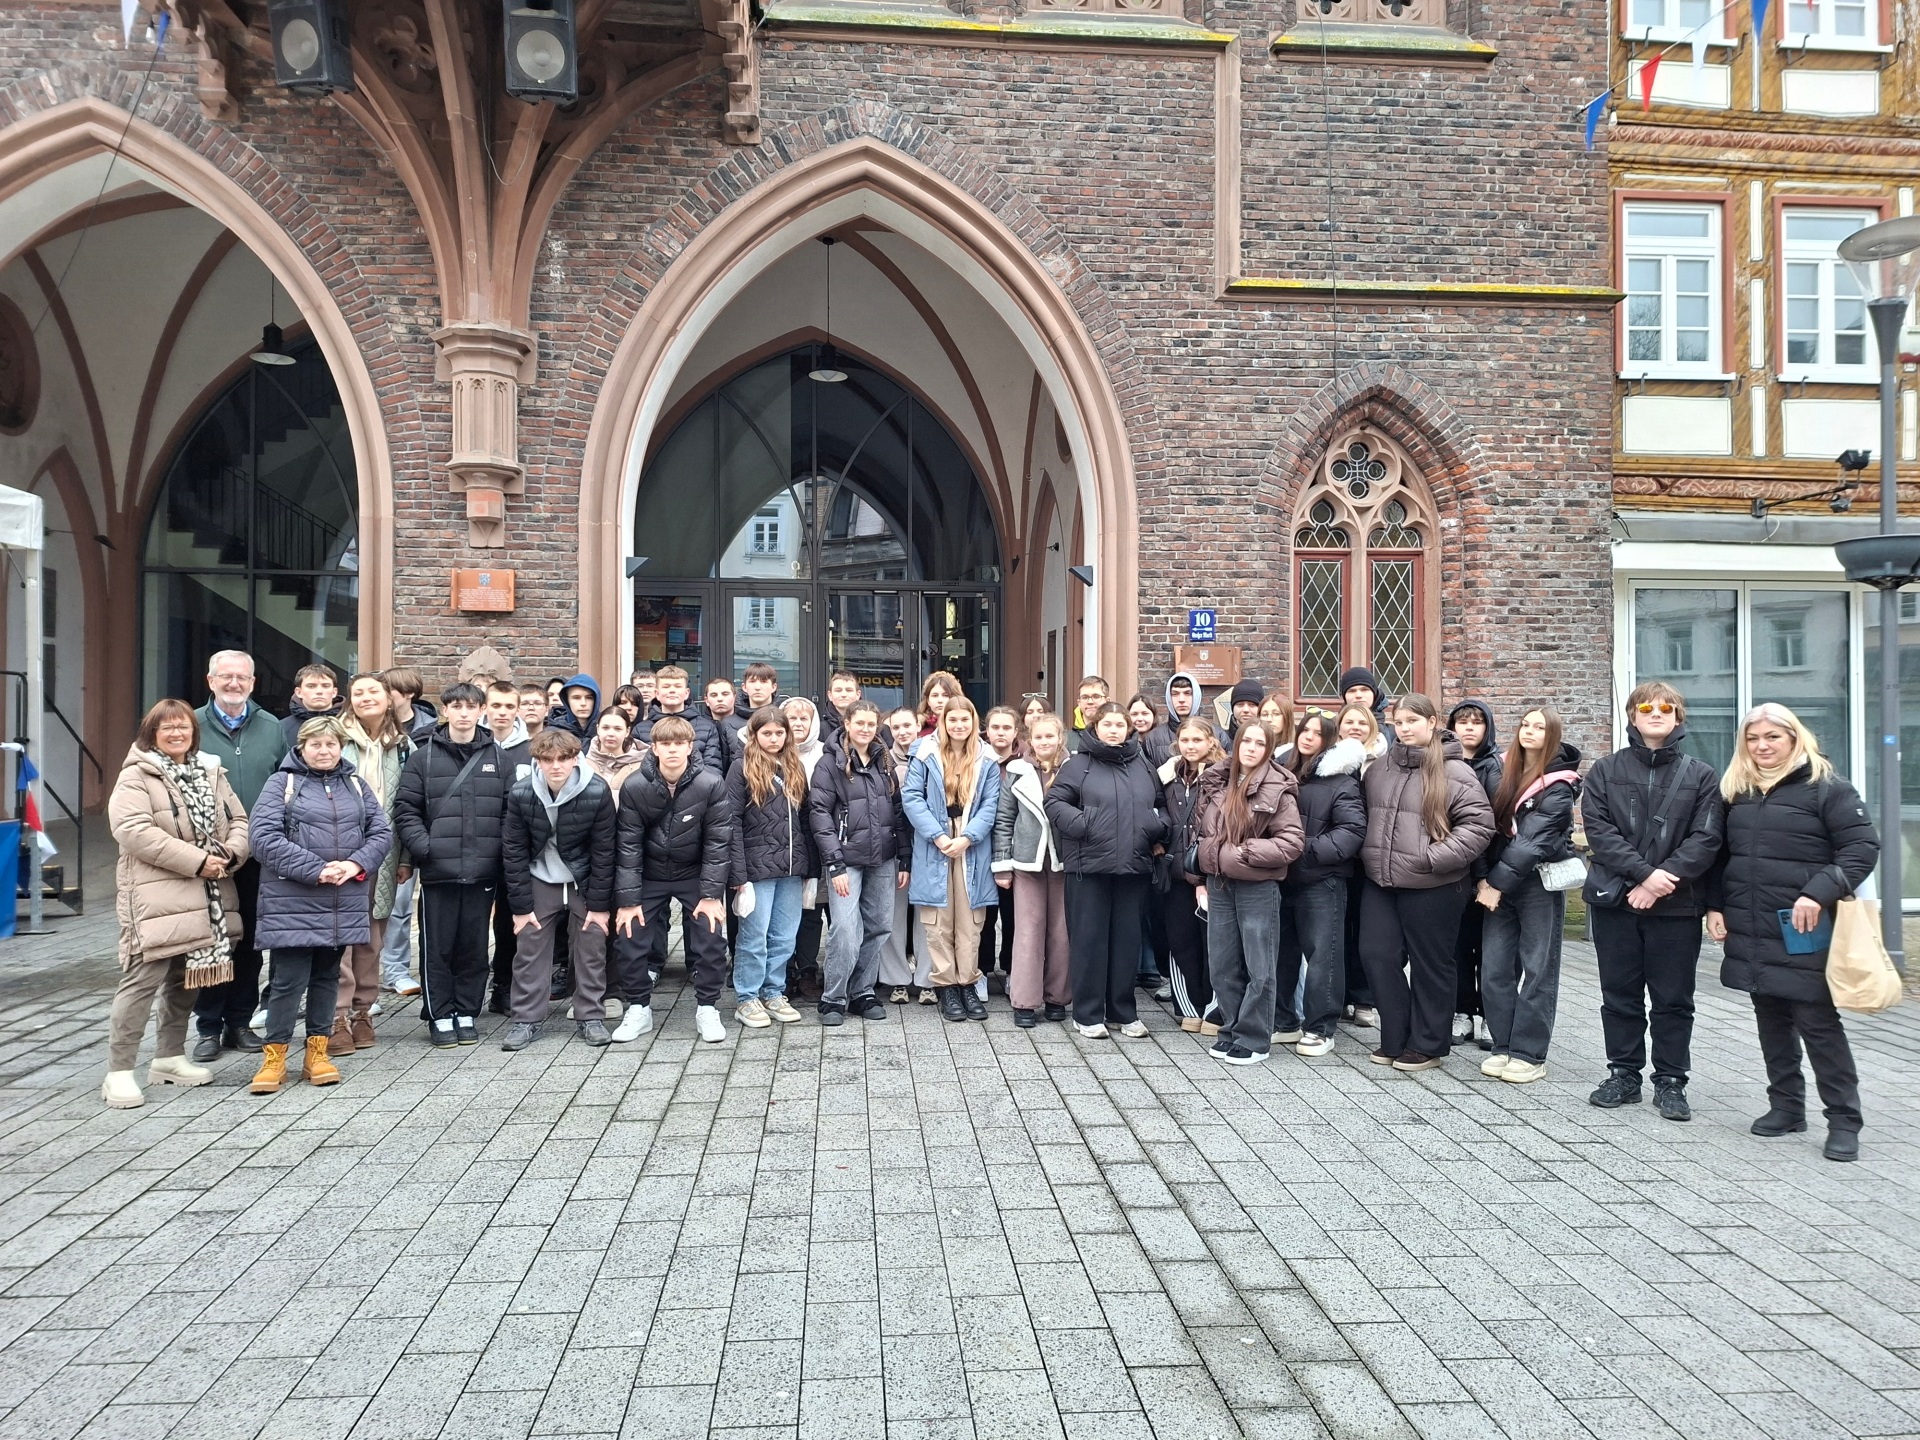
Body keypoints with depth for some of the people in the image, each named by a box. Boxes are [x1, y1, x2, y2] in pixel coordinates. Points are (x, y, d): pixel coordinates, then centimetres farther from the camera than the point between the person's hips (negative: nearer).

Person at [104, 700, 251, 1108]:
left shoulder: (211, 773, 16)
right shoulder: (135, 777, -5)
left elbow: (238, 821, 14)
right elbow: (135, 831, -18)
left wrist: (230, 853, -8)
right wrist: (198, 860, -19)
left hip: (206, 899, 7)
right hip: (157, 898, -7)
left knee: (187, 979, 14)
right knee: (144, 980, -9)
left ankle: (169, 1058, 27)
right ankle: (119, 1072, -1)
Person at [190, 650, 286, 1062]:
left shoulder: (271, 728, 7)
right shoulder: (192, 726, 0)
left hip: (258, 856, 2)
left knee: (250, 941, 10)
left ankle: (240, 1022, 22)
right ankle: (208, 1027, 16)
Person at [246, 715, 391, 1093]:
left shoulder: (356, 785, 13)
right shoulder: (282, 783, -1)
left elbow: (382, 831, 8)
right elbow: (263, 835, -12)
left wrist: (355, 864, -11)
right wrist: (316, 870, -18)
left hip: (345, 902, 4)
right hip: (292, 902, -4)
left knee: (327, 976, 12)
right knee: (289, 980, -2)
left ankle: (318, 1050, 22)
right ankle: (274, 1055, 10)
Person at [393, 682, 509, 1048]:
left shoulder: (497, 757, 7)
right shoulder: (423, 757, 3)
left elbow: (511, 810, 6)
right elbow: (406, 809, 2)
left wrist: (504, 851, -4)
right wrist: (422, 846, -11)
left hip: (483, 869, 1)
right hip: (438, 869, -1)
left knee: (474, 945, 9)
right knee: (437, 946, 5)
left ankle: (467, 1012, 21)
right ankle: (440, 1016, 17)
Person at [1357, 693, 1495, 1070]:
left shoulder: (1454, 772, -9)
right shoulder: (1379, 768, 10)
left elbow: (1479, 823, -12)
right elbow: (1365, 814, 22)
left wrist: (1437, 858, -19)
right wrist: (1368, 854, 10)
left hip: (1431, 887, -5)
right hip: (1380, 883, 6)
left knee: (1430, 964, 7)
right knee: (1377, 956, 4)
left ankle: (1427, 1045, 22)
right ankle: (1396, 1038, 20)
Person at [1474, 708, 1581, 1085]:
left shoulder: (1558, 786, -8)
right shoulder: (1505, 774, 11)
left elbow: (1533, 842, -15)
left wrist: (1498, 883, -17)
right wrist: (1485, 879, 1)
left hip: (1539, 885, -5)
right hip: (1499, 885, 5)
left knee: (1537, 970, 2)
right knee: (1494, 969, 4)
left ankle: (1529, 1054, 9)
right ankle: (1503, 1047, 15)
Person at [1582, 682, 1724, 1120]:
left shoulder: (1701, 775, 4)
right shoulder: (1606, 770, 5)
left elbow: (1706, 839, -5)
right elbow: (1598, 828, -5)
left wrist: (1663, 880, -16)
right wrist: (1644, 872, -16)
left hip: (1677, 904, -1)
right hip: (1614, 899, 1)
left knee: (1674, 999, 7)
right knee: (1620, 995, 9)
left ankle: (1671, 1082, 18)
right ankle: (1624, 1075, 20)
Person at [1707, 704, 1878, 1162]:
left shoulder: (1826, 787, -5)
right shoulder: (1736, 791, 11)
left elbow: (1863, 847, -10)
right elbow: (1721, 854, 16)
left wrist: (1819, 893, -21)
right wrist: (1715, 906, 8)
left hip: (1803, 934, -5)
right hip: (1750, 934, 6)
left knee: (1818, 1023, -2)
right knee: (1772, 1020, 13)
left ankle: (1844, 1120, 7)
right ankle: (1786, 1106, 24)